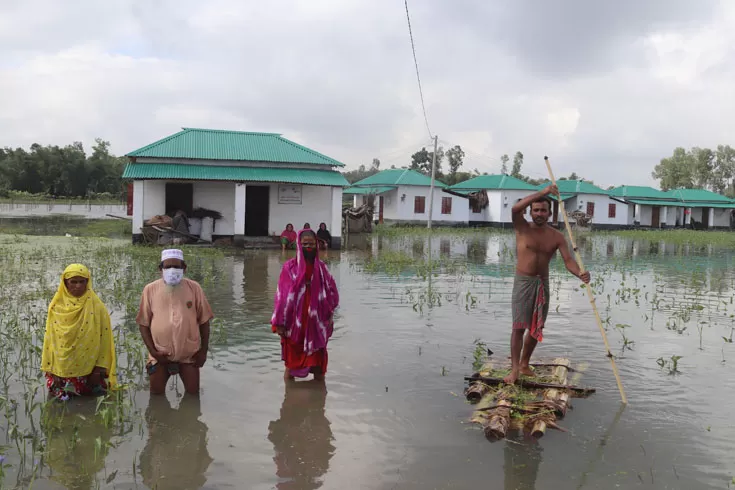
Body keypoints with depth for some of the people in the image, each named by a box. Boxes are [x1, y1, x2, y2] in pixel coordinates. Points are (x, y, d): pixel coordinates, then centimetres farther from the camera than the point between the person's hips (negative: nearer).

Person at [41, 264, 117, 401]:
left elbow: (104, 339, -5)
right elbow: (50, 339, 3)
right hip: (61, 369, 2)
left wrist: (100, 368, -8)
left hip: (89, 369, -1)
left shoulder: (96, 306, -7)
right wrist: (51, 369, 1)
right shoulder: (56, 306, -1)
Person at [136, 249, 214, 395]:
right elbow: (143, 323, -1)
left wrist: (204, 350, -2)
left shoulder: (194, 288, -7)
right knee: (157, 393, 12)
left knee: (193, 393, 11)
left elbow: (204, 321, 0)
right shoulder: (150, 289, -7)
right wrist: (153, 351, -7)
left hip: (189, 354, 0)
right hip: (160, 354, 0)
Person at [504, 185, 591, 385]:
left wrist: (580, 274, -32)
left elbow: (568, 260, -10)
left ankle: (525, 364, 26)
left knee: (536, 328, 11)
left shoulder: (557, 236, 0)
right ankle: (514, 369, -7)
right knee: (519, 326, -10)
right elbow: (515, 208, -28)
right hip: (523, 281, -4)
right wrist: (542, 192, -32)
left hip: (543, 283, 4)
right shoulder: (523, 228, -8)